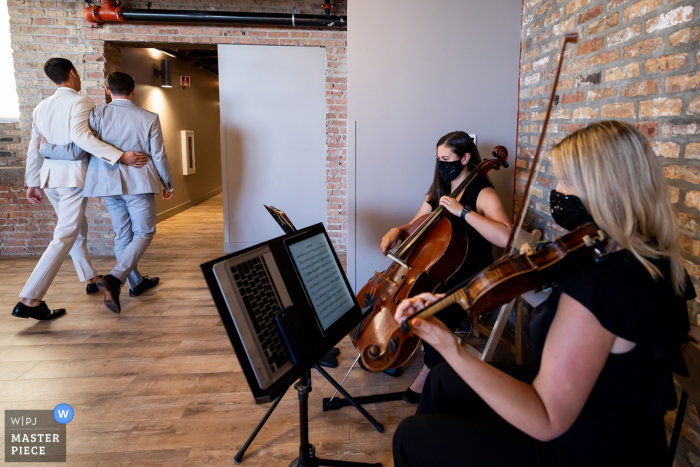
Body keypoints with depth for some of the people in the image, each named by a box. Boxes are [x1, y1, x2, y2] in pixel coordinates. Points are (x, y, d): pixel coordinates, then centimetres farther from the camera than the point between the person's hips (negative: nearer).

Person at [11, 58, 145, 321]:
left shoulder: (41, 107, 14)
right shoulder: (81, 102, -9)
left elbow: (34, 149, 15)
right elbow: (80, 135, -26)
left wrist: (33, 183, 21)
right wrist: (120, 156, -29)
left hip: (49, 178, 8)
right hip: (74, 176, -8)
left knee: (78, 229, 21)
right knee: (64, 237, -8)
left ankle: (90, 279, 33)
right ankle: (29, 300, -12)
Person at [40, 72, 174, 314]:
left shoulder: (97, 115, -4)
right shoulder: (149, 118, -6)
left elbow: (77, 151, -10)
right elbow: (159, 156, -3)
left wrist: (45, 148, 8)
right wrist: (168, 184, 11)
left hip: (108, 184, 4)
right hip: (138, 184, -3)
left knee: (122, 235, 15)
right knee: (143, 233, 5)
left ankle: (136, 283, 27)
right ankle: (115, 279, -15)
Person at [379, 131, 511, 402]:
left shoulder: (482, 194, -13)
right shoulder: (439, 191, 10)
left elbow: (505, 238, -30)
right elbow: (416, 225, 17)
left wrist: (463, 210, -31)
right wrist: (398, 231, -6)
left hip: (470, 279, -7)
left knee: (436, 321, -28)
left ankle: (428, 375, -1)